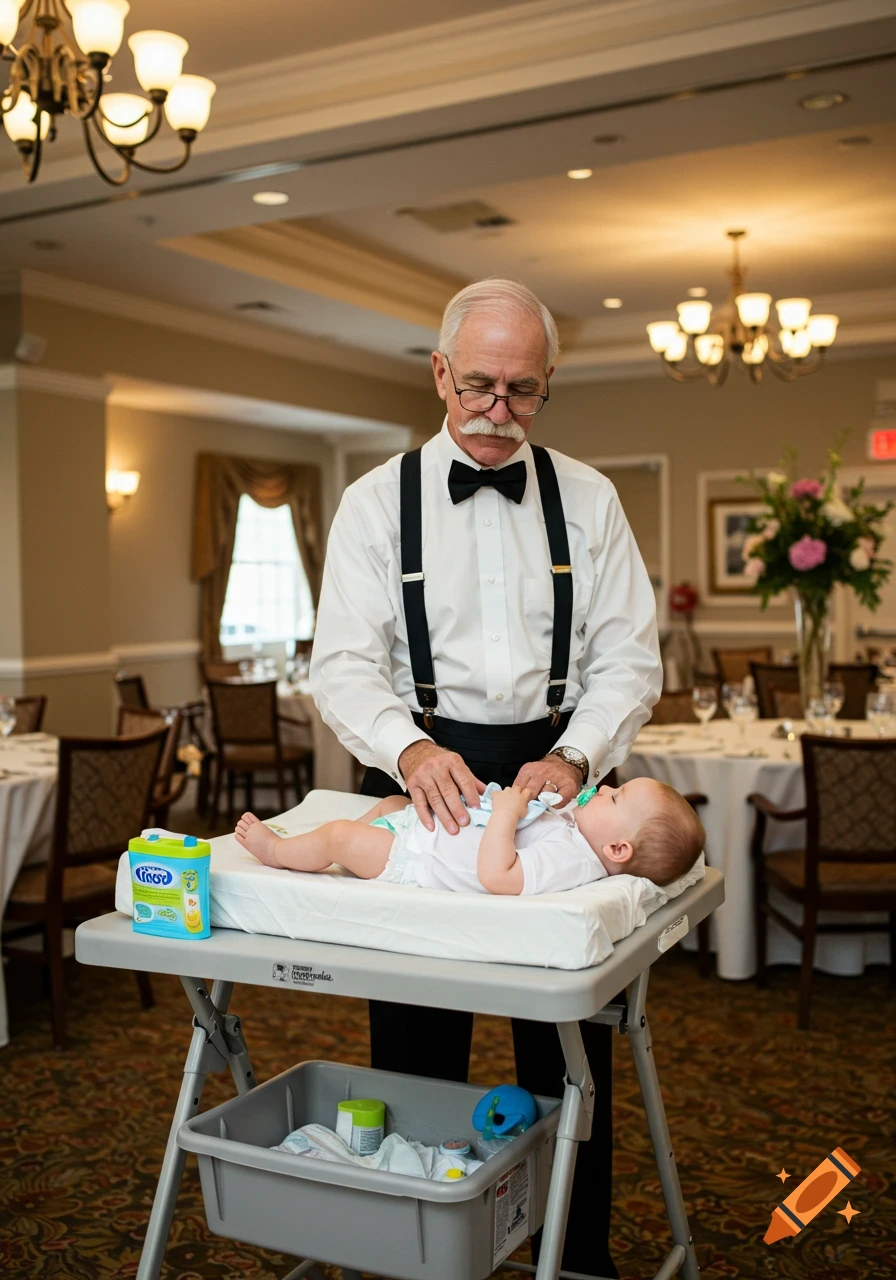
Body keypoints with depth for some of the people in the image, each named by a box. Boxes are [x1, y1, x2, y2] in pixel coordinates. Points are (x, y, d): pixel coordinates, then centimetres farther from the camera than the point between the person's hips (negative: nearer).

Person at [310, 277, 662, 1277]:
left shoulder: (587, 499, 5)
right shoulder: (376, 503, 1)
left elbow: (629, 658, 1)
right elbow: (343, 663, -7)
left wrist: (573, 757, -17)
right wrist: (410, 749, -26)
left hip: (556, 772, 1)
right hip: (419, 778, -1)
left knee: (571, 1039, 10)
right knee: (415, 1044, 8)